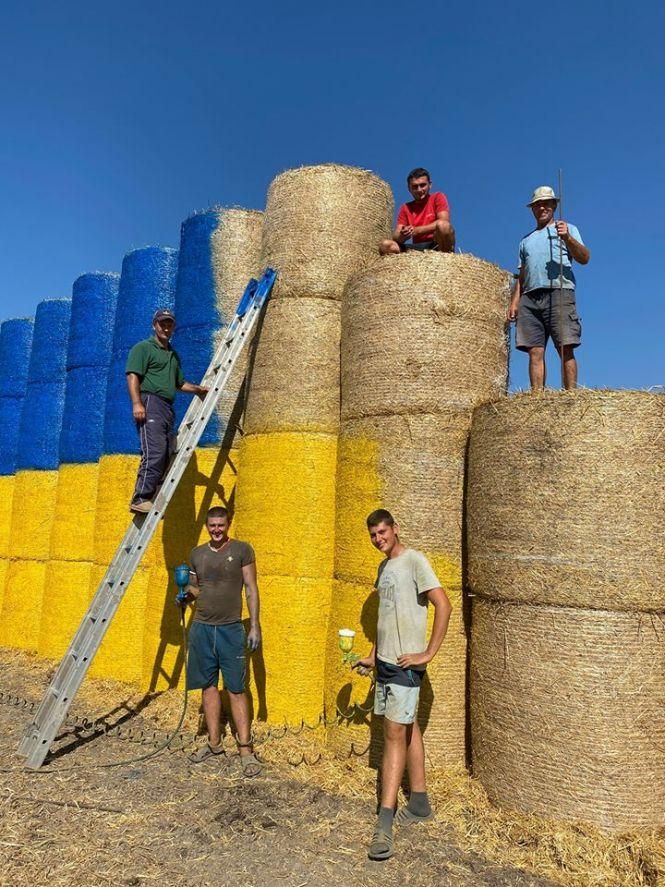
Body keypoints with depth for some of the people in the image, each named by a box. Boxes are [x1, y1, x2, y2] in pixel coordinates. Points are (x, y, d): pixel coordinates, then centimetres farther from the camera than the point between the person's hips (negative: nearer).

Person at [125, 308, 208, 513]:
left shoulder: (173, 355, 28)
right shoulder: (143, 348, 5)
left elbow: (180, 383, 34)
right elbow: (133, 376, -7)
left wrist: (198, 389, 16)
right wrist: (137, 403, -20)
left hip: (167, 408, 8)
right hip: (150, 403, -8)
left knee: (165, 456, 4)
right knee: (154, 453, -20)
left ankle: (153, 500, 7)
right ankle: (140, 499, -20)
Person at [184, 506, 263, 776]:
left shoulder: (242, 550, -4)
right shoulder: (197, 554, 9)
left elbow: (251, 589, -4)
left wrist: (255, 626, -8)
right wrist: (187, 590, -4)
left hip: (231, 629, -4)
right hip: (201, 628, 4)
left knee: (236, 689, 0)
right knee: (209, 686, 12)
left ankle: (245, 749, 8)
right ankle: (214, 743, 25)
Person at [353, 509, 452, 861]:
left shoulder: (414, 560, -13)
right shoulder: (384, 567, 13)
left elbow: (443, 605, -19)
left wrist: (428, 654, -18)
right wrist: (373, 656, 19)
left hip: (405, 663, -8)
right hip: (385, 661, 8)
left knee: (395, 733, -7)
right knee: (407, 729, 16)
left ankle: (385, 824, -1)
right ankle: (419, 804, 29)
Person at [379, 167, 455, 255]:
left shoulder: (438, 197, 5)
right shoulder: (405, 208, 15)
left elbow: (443, 222, -13)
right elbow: (396, 237, 3)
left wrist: (417, 230, -21)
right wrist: (402, 235, -22)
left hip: (439, 246, -3)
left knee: (442, 225, -34)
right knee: (384, 245, -16)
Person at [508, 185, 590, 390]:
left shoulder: (568, 229, 19)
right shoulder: (526, 240, 29)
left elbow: (584, 258, 3)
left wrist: (568, 238, -14)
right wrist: (514, 301, 10)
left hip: (559, 292, -3)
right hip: (530, 298, 4)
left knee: (566, 349, -13)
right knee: (535, 352, -7)